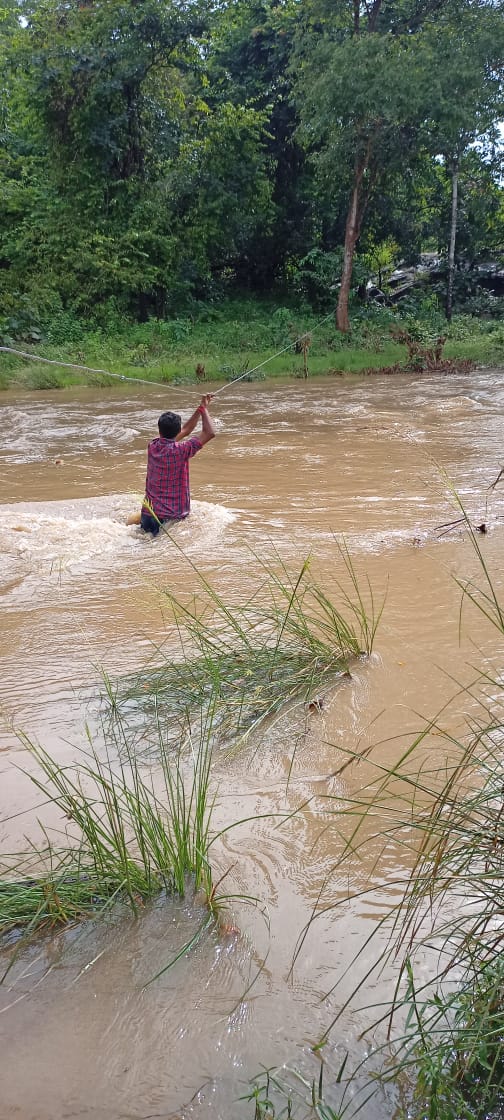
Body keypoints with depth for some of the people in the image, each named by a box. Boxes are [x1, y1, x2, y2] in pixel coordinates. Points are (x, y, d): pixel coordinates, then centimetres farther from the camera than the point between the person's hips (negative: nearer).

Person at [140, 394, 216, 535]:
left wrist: (201, 409, 16)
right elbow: (210, 433, -14)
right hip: (173, 517, -7)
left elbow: (185, 431, 16)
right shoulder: (180, 451, -17)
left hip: (148, 514, 7)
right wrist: (203, 408, 0)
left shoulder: (152, 447, 3)